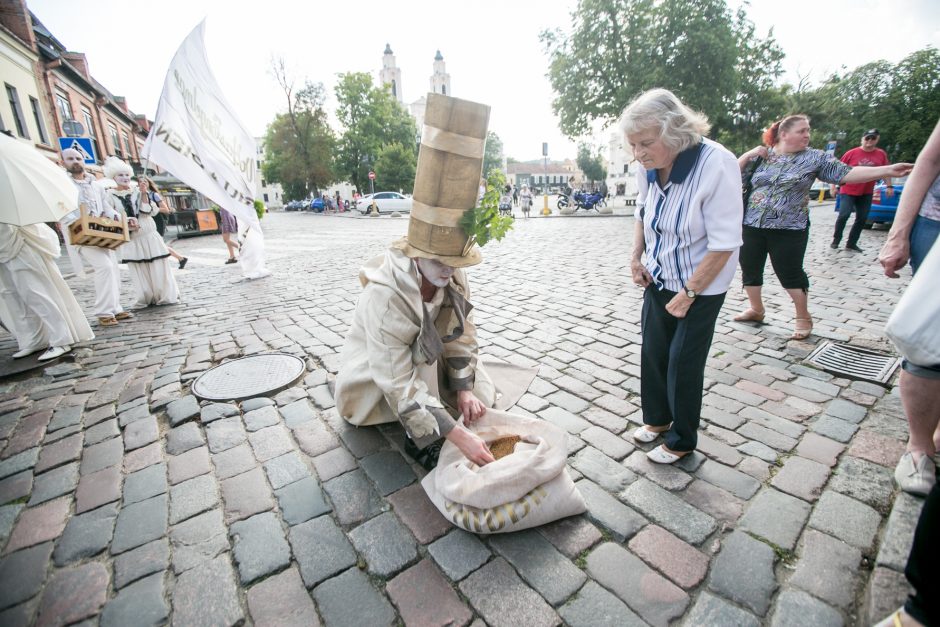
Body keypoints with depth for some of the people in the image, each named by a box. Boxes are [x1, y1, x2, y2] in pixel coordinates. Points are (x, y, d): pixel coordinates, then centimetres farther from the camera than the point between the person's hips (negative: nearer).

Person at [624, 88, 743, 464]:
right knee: (652, 352, 11)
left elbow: (724, 243, -22)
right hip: (658, 279, 5)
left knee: (683, 363, 3)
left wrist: (688, 293, -18)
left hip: (701, 286, -5)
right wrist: (637, 258, 1)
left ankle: (682, 441, 25)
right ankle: (657, 418, 36)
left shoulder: (717, 165, -24)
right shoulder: (648, 168, -7)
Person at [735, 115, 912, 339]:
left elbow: (845, 173, -1)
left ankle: (803, 318, 19)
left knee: (791, 274, 1)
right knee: (750, 269, 8)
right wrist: (748, 155, -9)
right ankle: (756, 309, 28)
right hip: (753, 226, 2)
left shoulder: (814, 158, 3)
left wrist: (888, 170, -10)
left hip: (789, 230, -1)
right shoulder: (761, 155, 6)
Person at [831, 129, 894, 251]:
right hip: (848, 191, -4)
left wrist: (889, 186, 5)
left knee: (862, 219, 4)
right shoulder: (851, 153, -6)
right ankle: (836, 239, 4)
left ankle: (851, 243, 14)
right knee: (844, 215, -16)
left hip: (866, 193, 4)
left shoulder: (881, 154, 3)